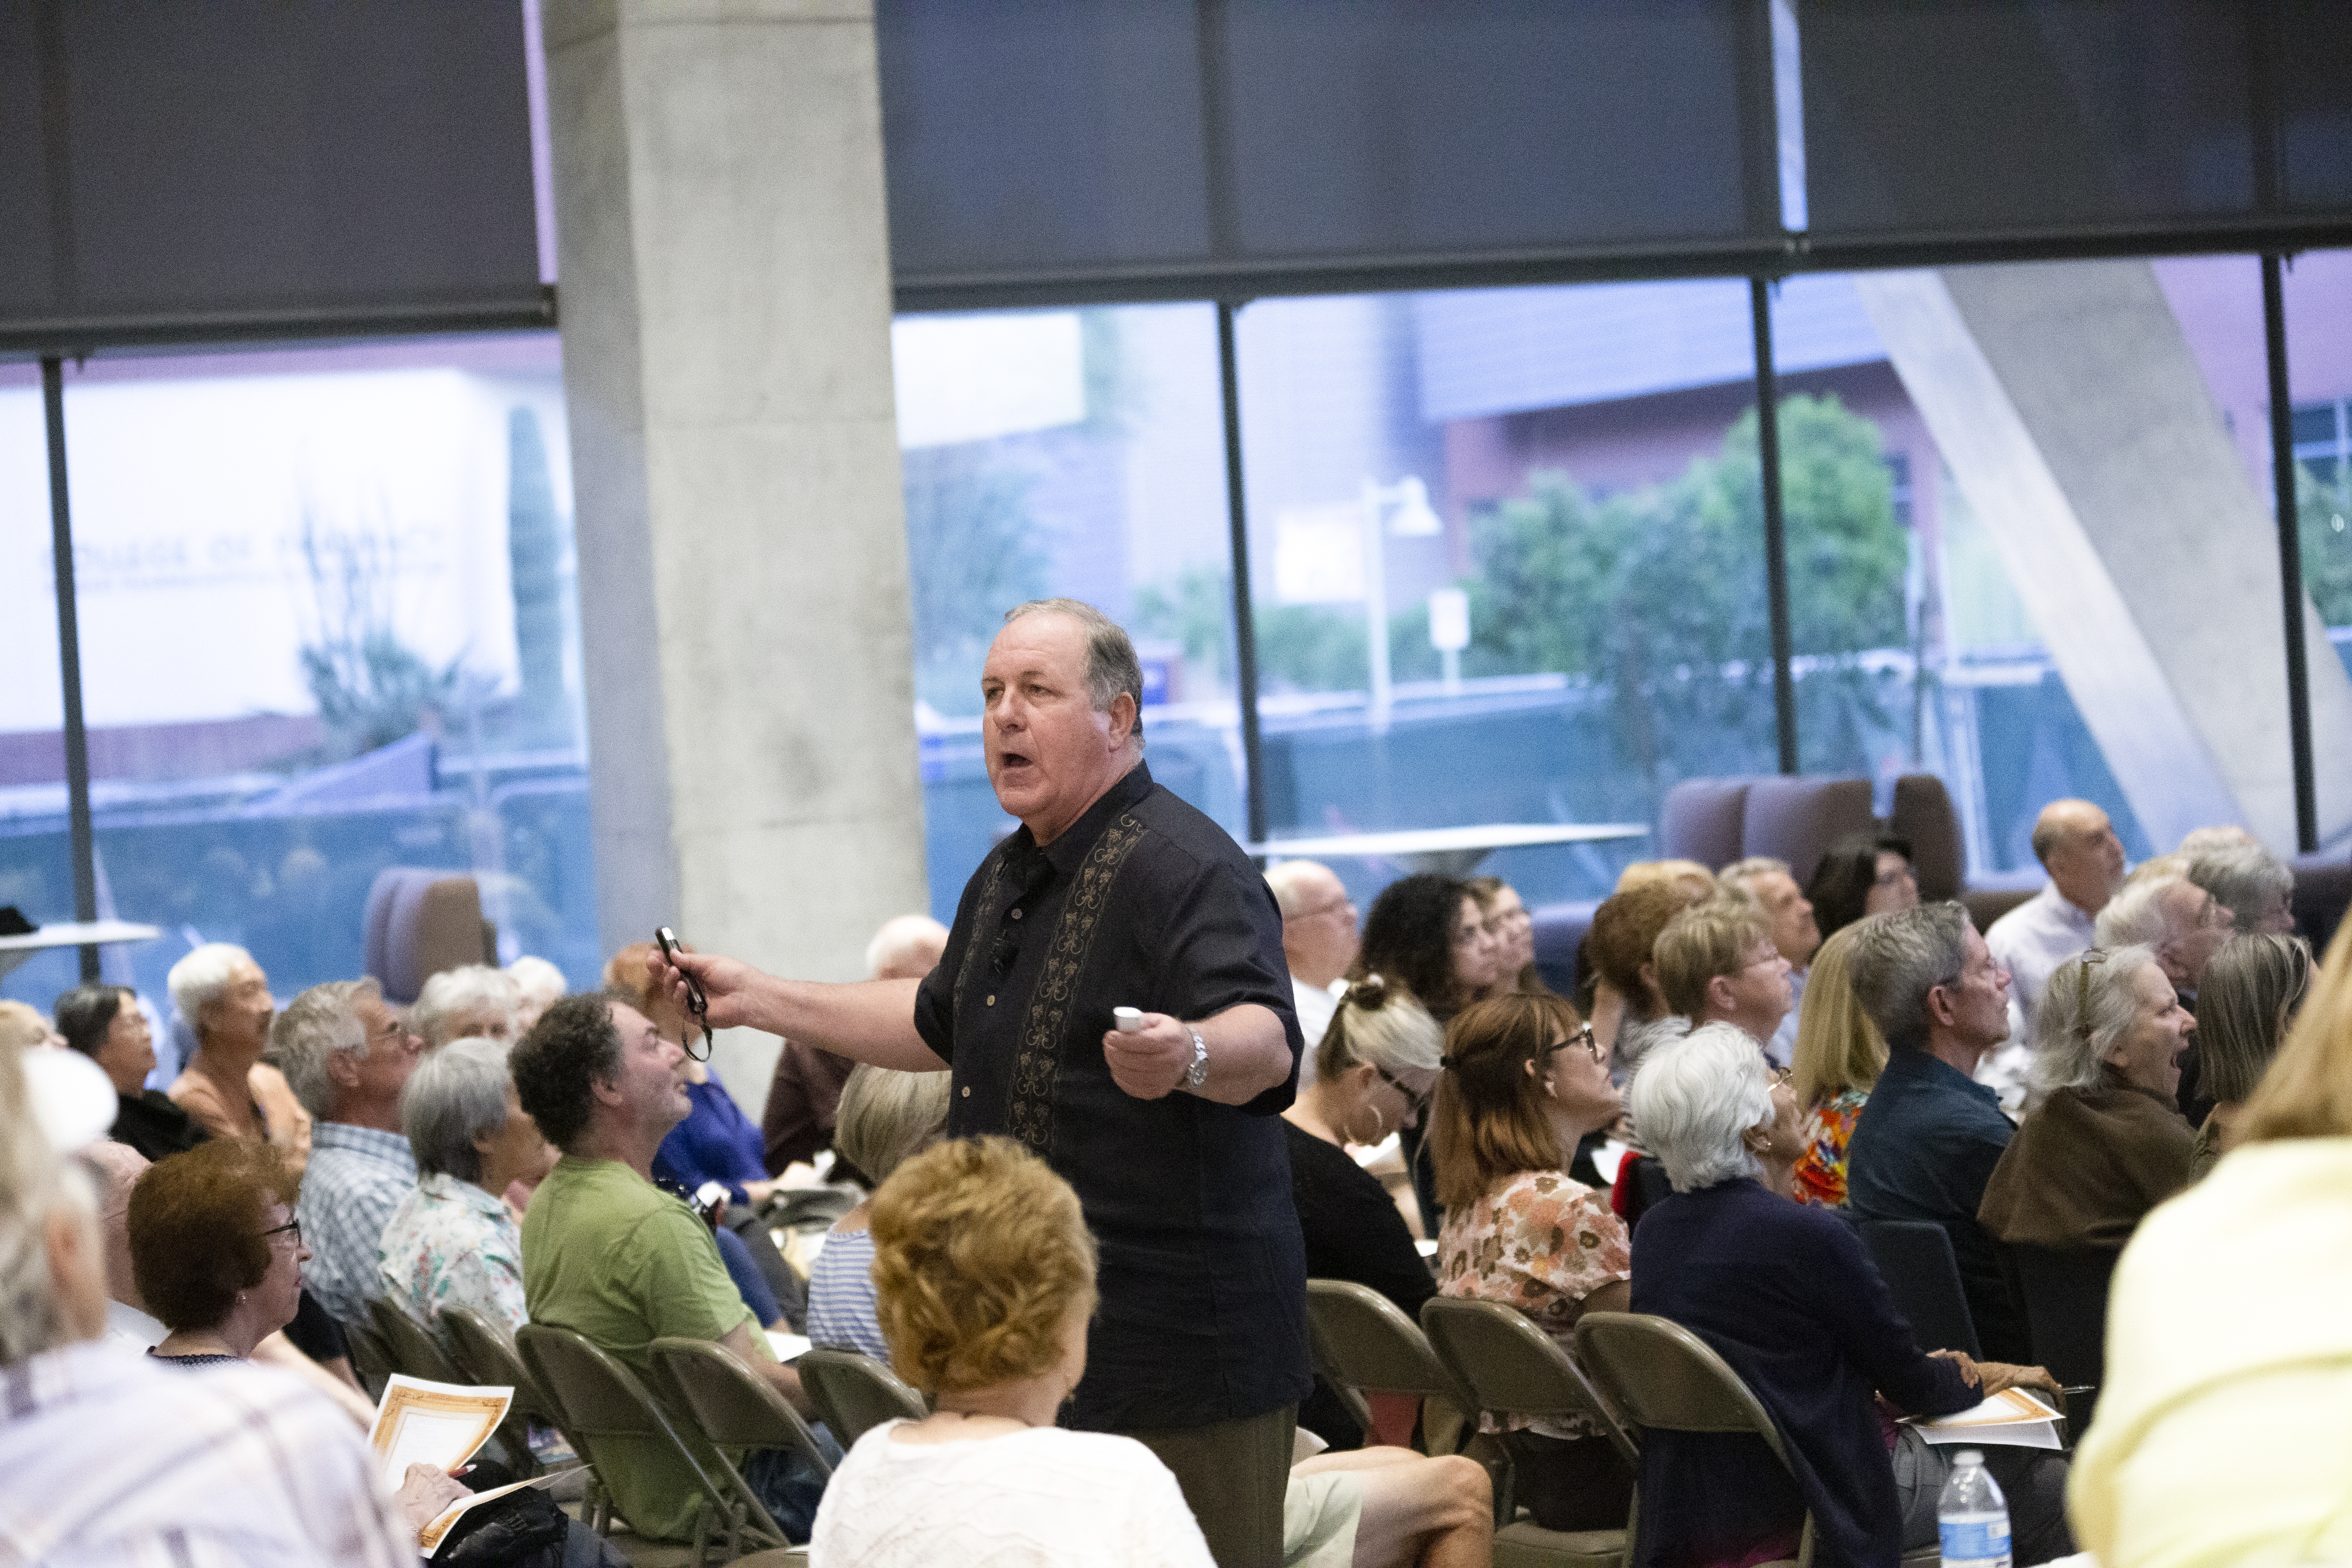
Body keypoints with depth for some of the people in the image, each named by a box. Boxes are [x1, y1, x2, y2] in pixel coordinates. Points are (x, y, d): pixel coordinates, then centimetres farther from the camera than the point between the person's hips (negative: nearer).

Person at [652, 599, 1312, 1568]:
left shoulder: (1184, 870, -17)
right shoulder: (1009, 877, 15)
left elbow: (1268, 1041, -33)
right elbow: (940, 1024, 31)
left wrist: (1190, 1056, -56)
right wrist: (758, 1000, 30)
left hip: (1177, 1343, -10)